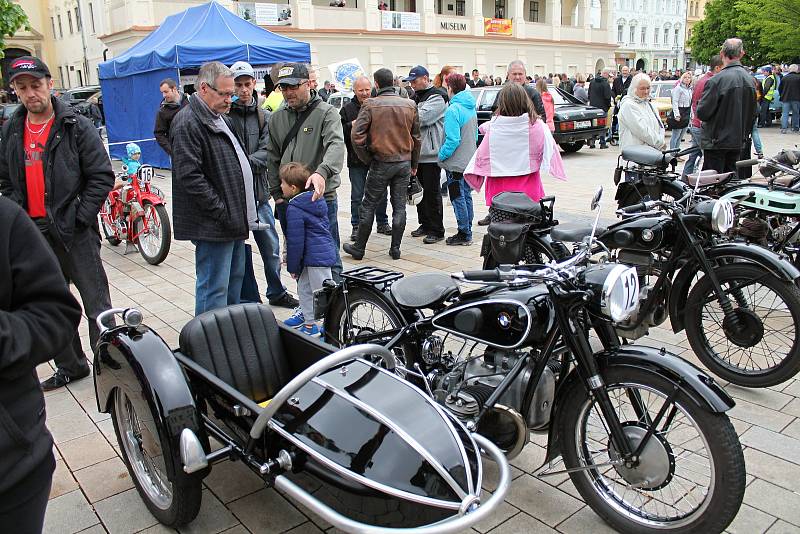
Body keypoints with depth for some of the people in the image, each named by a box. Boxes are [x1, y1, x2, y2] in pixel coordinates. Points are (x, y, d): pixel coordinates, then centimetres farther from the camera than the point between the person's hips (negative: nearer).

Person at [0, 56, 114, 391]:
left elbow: (102, 177, -9)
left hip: (74, 231, -6)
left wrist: (79, 218, -13)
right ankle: (70, 367, 30)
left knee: (97, 306, 0)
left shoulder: (77, 127, -6)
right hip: (33, 234, 6)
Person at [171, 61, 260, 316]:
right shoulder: (188, 123, -14)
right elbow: (190, 177, -22)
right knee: (214, 288, -4)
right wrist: (223, 213, -20)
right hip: (213, 225, -10)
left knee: (235, 278, 19)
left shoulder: (221, 118, 17)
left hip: (233, 220, 10)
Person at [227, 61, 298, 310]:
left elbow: (266, 151, -4)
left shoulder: (264, 116, 9)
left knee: (271, 247, 13)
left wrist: (246, 162, -20)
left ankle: (277, 292, 30)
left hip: (258, 191, 4)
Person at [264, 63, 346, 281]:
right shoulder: (277, 118, 11)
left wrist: (322, 172, -42)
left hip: (321, 197, -5)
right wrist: (277, 193, 7)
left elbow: (336, 145, -24)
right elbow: (272, 158, 14)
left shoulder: (326, 113, -6)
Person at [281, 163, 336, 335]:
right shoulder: (316, 201, 10)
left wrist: (293, 267, -4)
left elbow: (295, 241, -16)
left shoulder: (294, 209, -18)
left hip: (317, 257, -10)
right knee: (304, 288, 22)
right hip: (325, 252, 10)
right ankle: (308, 319, 34)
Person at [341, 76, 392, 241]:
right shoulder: (347, 109, 1)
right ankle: (356, 226, 16)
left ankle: (382, 223, 27)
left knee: (381, 193, 12)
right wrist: (352, 125, -18)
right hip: (356, 160, -1)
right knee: (357, 196, 5)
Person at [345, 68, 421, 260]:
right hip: (404, 163, 3)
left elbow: (357, 135, -14)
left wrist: (366, 158, 0)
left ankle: (359, 248, 15)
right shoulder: (410, 105, 3)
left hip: (381, 163, -3)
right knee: (399, 206, 9)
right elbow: (416, 137, 9)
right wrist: (414, 164, 17)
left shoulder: (370, 105, -8)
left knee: (368, 206, 7)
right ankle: (395, 249, 13)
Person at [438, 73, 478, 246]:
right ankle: (467, 231, 24)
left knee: (458, 198, 0)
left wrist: (442, 155, -11)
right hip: (469, 160, 9)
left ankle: (464, 234, 6)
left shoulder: (453, 109, -19)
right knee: (466, 196, 15)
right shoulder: (471, 107, 9)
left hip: (456, 163, -9)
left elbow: (453, 139, -23)